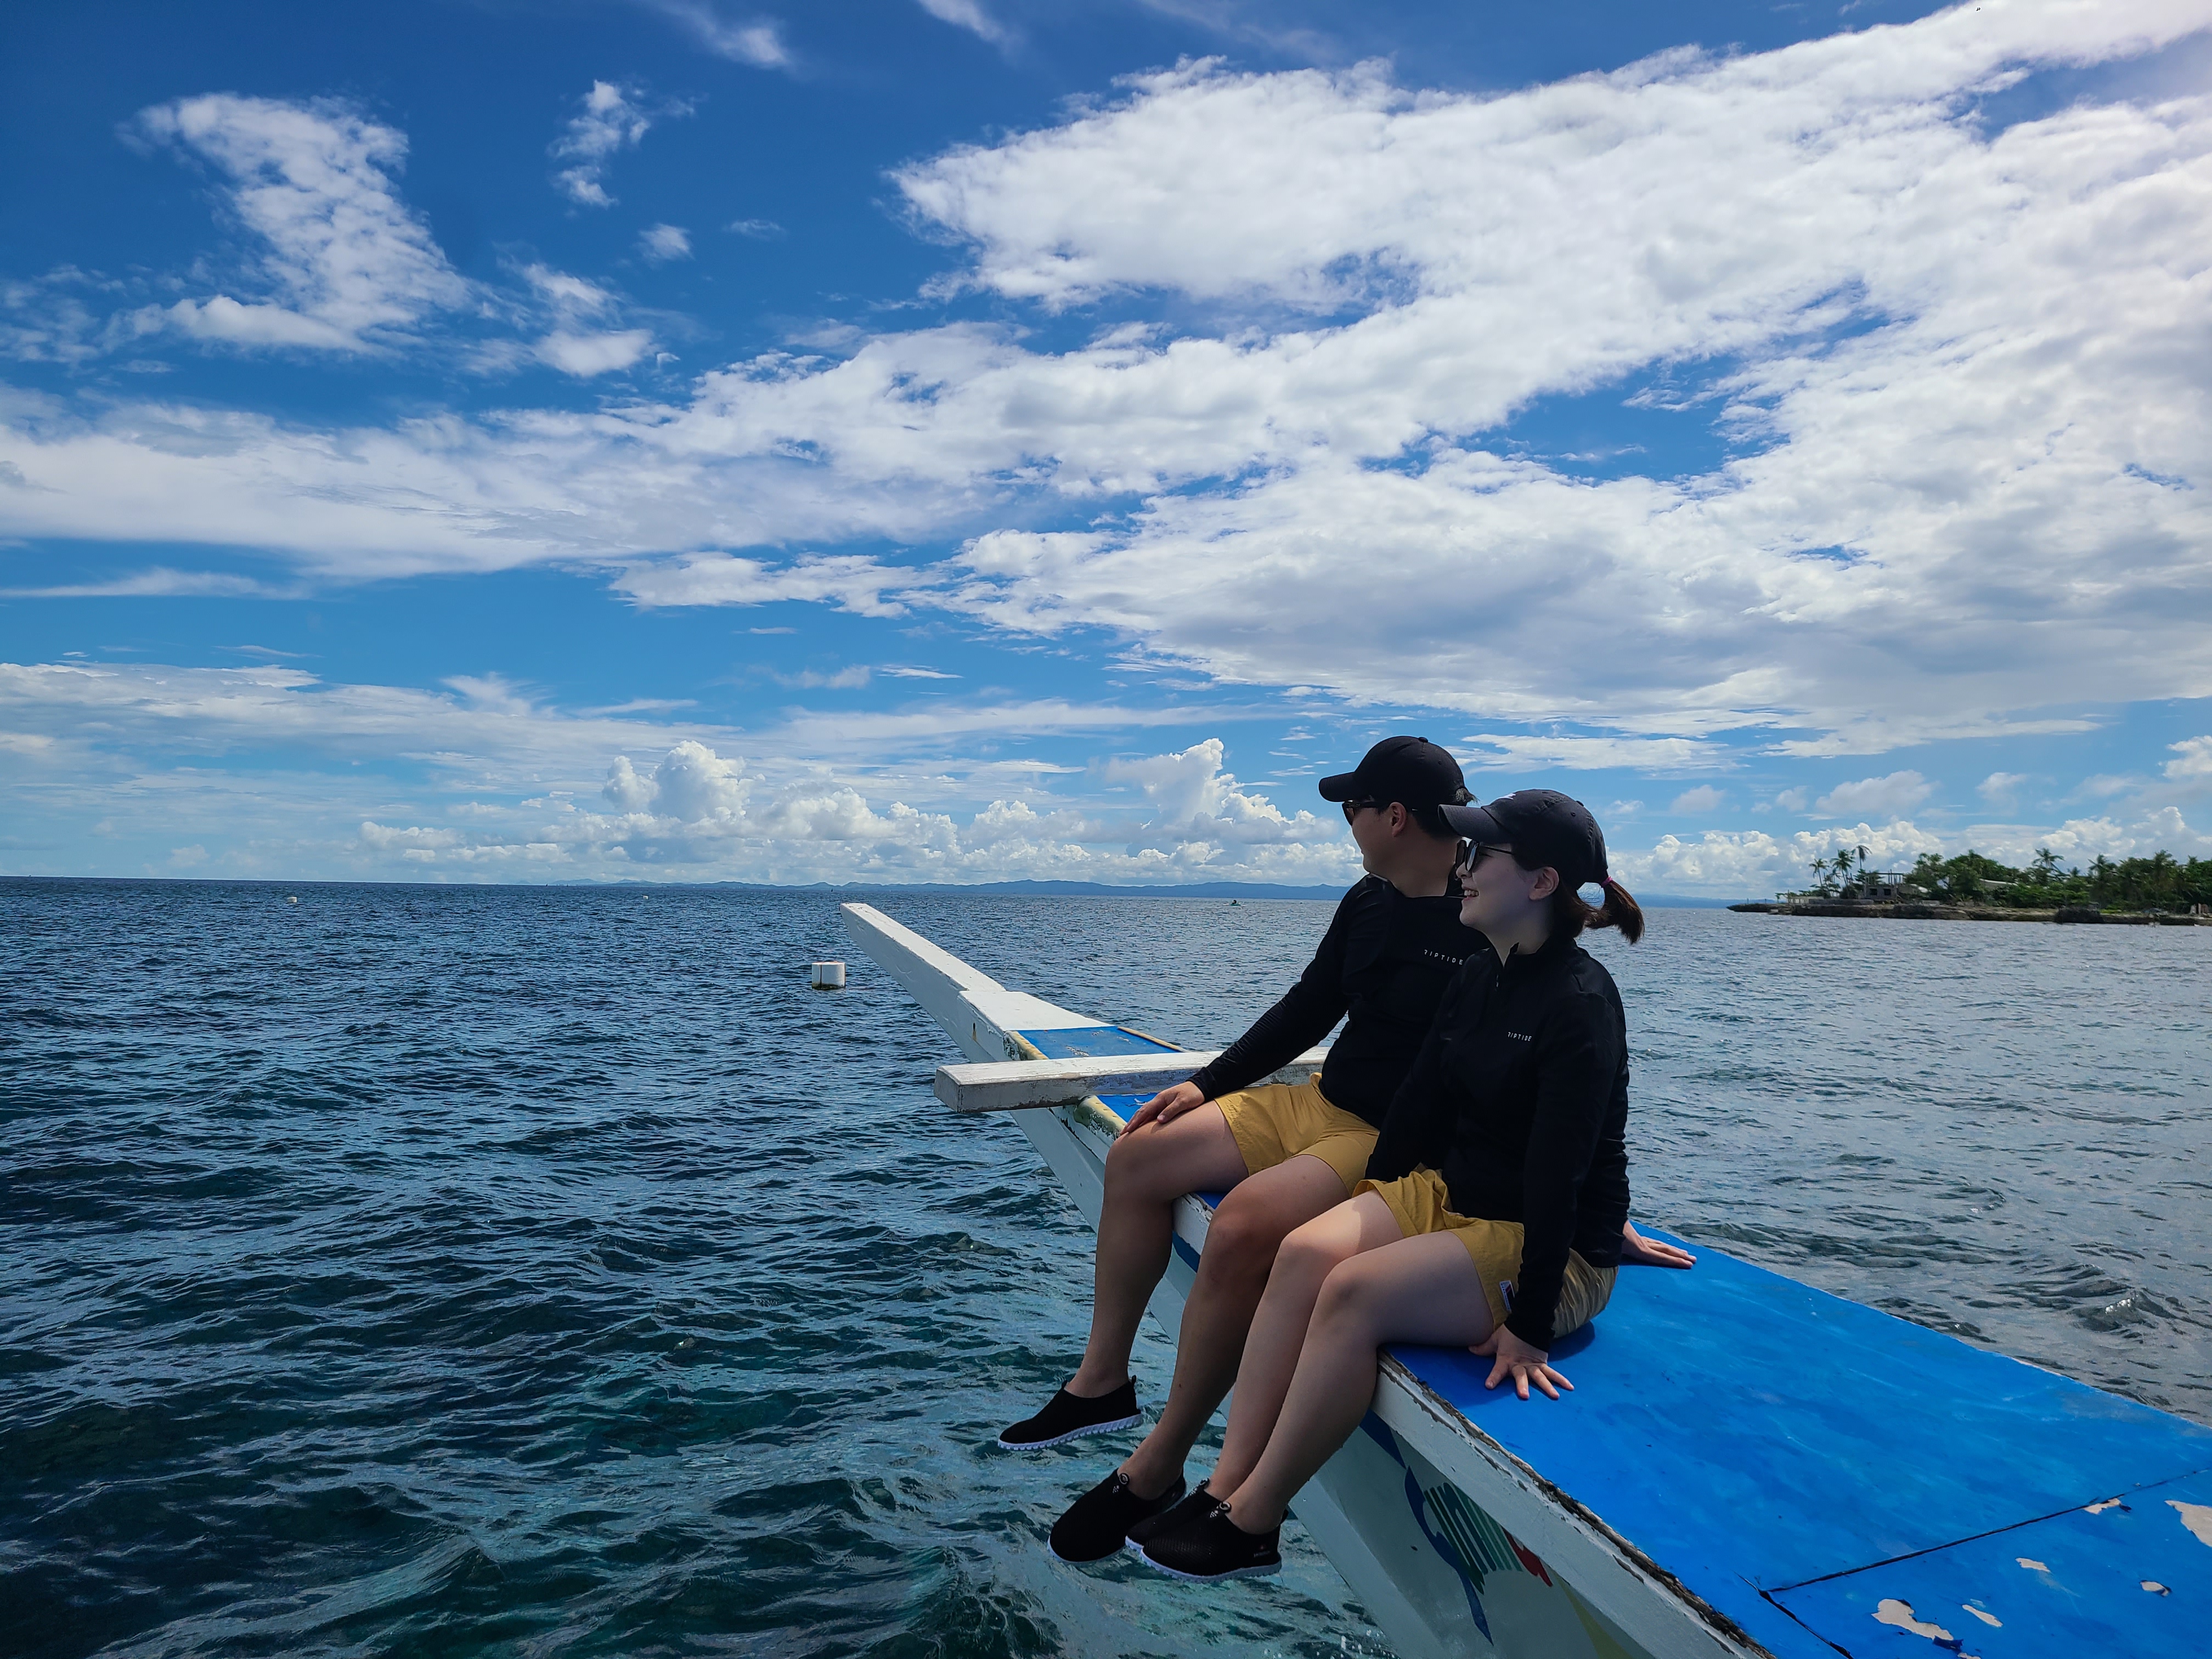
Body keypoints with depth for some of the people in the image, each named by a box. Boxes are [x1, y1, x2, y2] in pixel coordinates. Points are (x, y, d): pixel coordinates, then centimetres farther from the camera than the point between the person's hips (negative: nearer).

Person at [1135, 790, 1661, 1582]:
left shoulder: (1579, 1001, -19)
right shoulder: (1479, 976, 6)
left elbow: (1558, 1171, -23)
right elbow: (1421, 1102, 12)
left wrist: (1529, 1326, -22)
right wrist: (1368, 1210, 11)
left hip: (1554, 1250, -7)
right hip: (1446, 1195, 8)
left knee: (1355, 1293, -27)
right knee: (1305, 1252, -17)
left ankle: (1252, 1527, -14)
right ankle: (1225, 1485, -15)